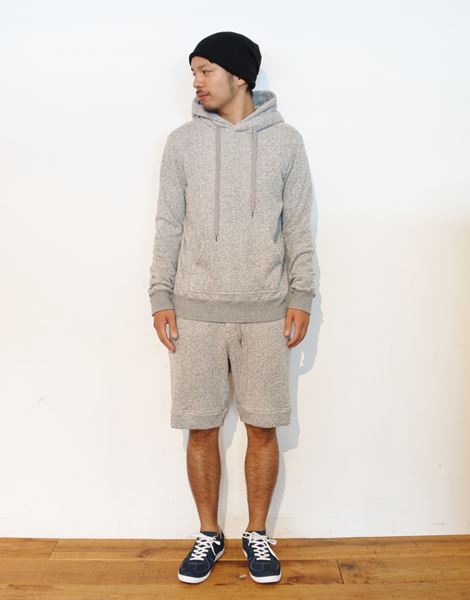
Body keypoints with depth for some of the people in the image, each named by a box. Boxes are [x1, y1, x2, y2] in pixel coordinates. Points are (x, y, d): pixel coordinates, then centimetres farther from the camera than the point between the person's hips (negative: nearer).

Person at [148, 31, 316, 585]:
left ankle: (257, 534, 27)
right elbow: (168, 225, 5)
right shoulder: (182, 141, 5)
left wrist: (301, 296, -1)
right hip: (195, 310, 1)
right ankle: (208, 534, 28)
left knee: (262, 428, 7)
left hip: (265, 311, 0)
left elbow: (299, 227, 5)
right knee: (201, 429, 7)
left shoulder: (285, 140, 4)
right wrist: (160, 297, 0)